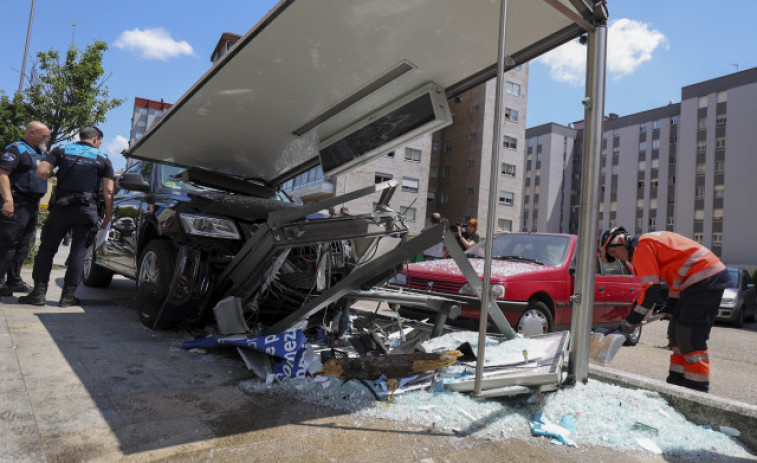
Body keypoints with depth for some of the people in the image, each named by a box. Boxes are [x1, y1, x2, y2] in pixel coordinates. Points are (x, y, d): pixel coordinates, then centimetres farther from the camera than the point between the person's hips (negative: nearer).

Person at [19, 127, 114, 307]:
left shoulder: (61, 151, 8)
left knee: (47, 248, 11)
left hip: (61, 207, 1)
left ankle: (39, 292, 8)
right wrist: (109, 214, 6)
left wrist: (55, 174, 16)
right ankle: (68, 296, 5)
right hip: (87, 210, -1)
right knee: (78, 252, 4)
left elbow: (41, 172, -5)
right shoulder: (103, 159, 5)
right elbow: (108, 191, -1)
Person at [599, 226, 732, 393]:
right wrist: (670, 307, 22)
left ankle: (697, 386, -2)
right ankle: (678, 379, 18)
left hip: (704, 278, -10)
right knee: (677, 331, 13)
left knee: (690, 335, -8)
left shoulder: (641, 246, -12)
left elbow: (651, 290, -16)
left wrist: (630, 321, -10)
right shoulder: (650, 241, 18)